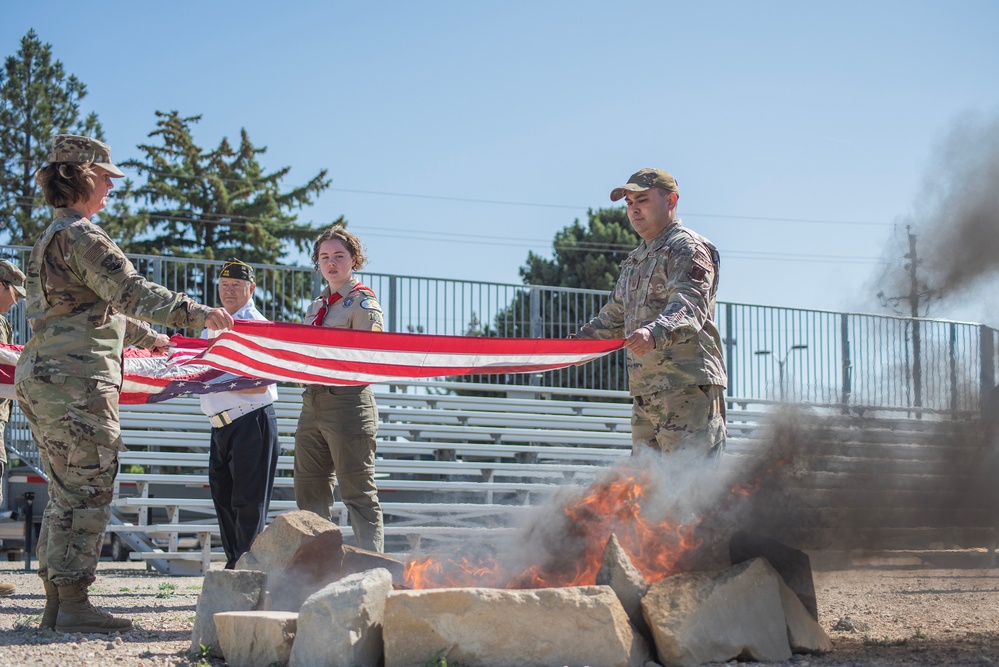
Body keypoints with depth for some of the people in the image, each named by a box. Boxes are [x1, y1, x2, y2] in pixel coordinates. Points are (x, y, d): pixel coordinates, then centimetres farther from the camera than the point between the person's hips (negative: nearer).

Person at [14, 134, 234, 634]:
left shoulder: (51, 238, 21)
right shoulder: (81, 236, -11)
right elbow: (130, 291, -21)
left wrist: (145, 336, 41)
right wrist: (196, 313, -24)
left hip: (40, 374, 10)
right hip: (76, 380, -10)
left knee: (66, 492, 13)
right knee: (86, 490, -6)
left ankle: (57, 601, 16)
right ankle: (73, 605, -4)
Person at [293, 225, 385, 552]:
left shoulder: (363, 302, -4)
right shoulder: (316, 307, 20)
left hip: (348, 401, -8)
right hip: (313, 403, 8)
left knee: (358, 492, -7)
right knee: (310, 491, 10)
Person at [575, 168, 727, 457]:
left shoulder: (688, 249, -4)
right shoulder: (634, 262, 25)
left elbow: (689, 306, -22)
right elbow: (613, 317, 35)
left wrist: (655, 333, -41)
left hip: (689, 385, -9)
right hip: (645, 391, 9)